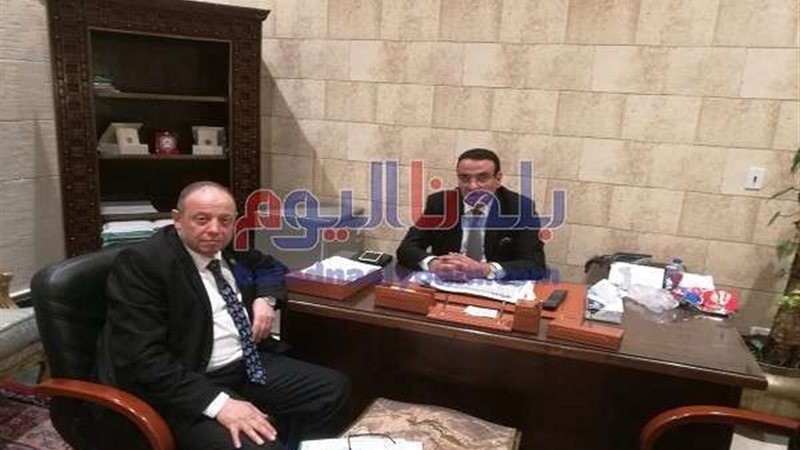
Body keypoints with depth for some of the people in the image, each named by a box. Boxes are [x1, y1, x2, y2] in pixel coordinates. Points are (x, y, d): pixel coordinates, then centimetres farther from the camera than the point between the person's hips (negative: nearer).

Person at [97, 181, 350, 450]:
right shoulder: (141, 263, -14)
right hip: (189, 383, -7)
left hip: (249, 364, 8)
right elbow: (143, 358, -22)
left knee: (335, 390, -2)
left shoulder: (227, 249, 7)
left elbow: (270, 267, 27)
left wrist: (266, 298, 3)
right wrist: (218, 403, -29)